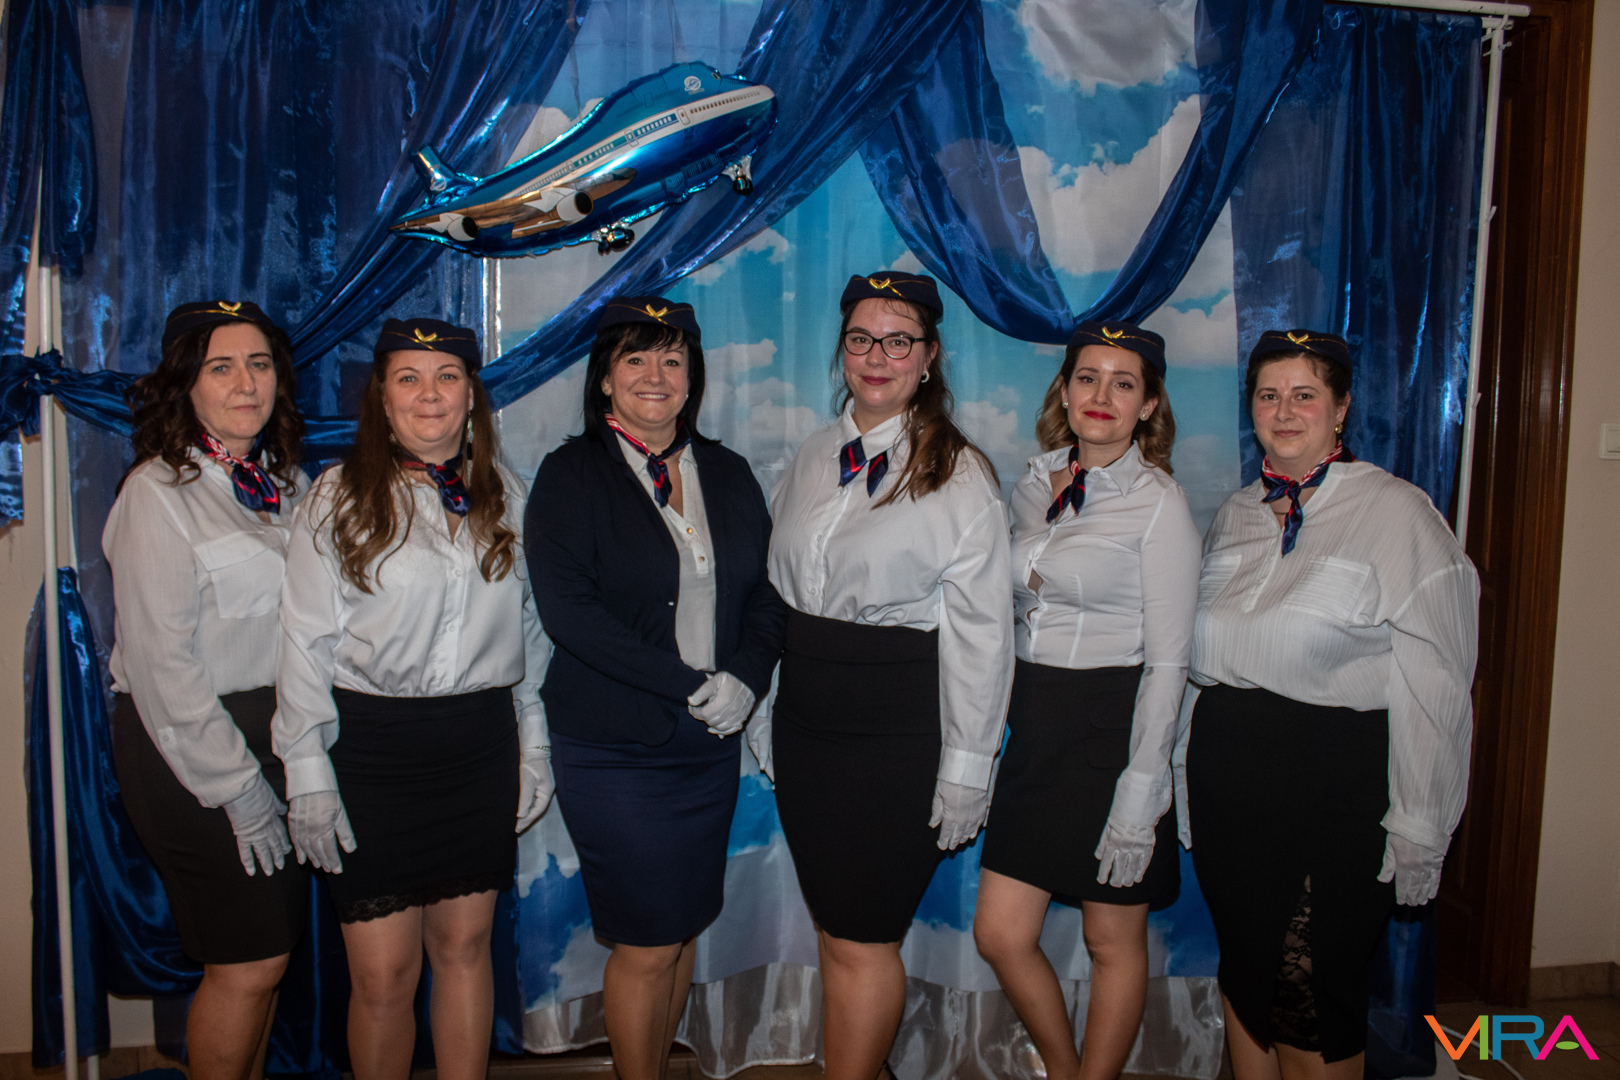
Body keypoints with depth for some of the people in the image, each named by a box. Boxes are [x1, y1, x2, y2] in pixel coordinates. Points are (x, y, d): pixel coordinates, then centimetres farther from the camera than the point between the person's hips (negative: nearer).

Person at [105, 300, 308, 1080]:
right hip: (190, 746, -6)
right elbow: (160, 661, -14)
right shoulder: (159, 491, -11)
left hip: (278, 732, 6)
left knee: (267, 953, 13)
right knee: (249, 962, 0)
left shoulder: (285, 483, 8)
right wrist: (237, 786, -14)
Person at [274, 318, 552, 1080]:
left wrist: (532, 748, 9)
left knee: (465, 947, 12)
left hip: (481, 746, 3)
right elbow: (308, 644, -3)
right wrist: (308, 776, -6)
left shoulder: (504, 495, 8)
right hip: (374, 744, -3)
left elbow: (530, 630, 11)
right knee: (383, 974, 2)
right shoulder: (340, 496, -2)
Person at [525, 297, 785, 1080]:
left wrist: (746, 677, -10)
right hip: (614, 745, -4)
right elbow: (568, 610, -15)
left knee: (683, 929, 13)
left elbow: (767, 591, 9)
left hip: (710, 741, 4)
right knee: (646, 945, 1)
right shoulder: (571, 474, -4)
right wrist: (689, 684, -17)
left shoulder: (726, 474, 9)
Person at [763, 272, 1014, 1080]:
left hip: (898, 726, -5)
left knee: (861, 942, 0)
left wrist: (965, 770, -11)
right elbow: (775, 595, 13)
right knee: (831, 929, 14)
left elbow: (981, 633, -8)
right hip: (805, 718, 5)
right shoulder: (812, 460, 10)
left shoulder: (959, 473, -6)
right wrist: (766, 720, 12)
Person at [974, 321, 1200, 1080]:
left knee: (1113, 943, 10)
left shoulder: (1159, 503, -10)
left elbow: (1167, 662, -12)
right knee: (1000, 934, 9)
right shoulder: (1033, 488, 7)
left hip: (1114, 732, -6)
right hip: (1035, 730, 6)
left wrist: (1139, 793, -16)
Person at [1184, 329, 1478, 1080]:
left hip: (1334, 785, -5)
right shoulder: (1236, 516, 10)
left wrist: (1416, 833, -12)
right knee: (1242, 974, 16)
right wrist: (1189, 778, 12)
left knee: (1310, 996, 1)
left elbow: (1432, 688, -10)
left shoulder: (1397, 513, -7)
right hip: (1227, 776, 6)